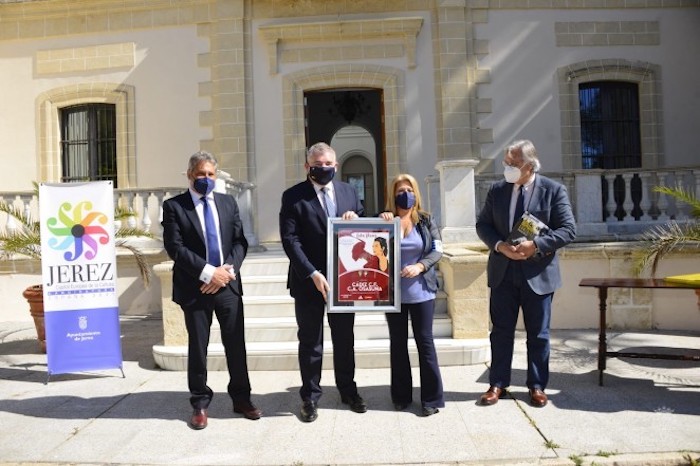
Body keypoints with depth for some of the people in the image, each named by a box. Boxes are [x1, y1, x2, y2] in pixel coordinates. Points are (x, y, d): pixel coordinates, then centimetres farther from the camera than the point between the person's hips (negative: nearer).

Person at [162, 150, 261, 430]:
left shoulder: (228, 203, 11)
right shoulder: (174, 206, 0)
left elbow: (240, 241, 6)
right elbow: (175, 248, -9)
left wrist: (228, 270, -10)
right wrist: (208, 272, -16)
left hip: (228, 284, 3)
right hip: (195, 287, -3)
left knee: (236, 344, 8)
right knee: (198, 347, 7)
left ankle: (241, 399, 23)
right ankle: (200, 404, 22)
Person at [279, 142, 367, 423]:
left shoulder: (348, 191, 6)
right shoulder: (293, 196, -6)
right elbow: (290, 240, -13)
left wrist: (355, 219, -11)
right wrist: (313, 274, -22)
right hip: (309, 281, -3)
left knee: (345, 338, 16)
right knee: (310, 342, 9)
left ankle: (348, 390, 32)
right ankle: (310, 397, 23)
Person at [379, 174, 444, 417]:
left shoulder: (426, 220, 1)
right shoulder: (384, 220, 2)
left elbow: (437, 250, -2)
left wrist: (420, 266, -18)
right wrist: (381, 222, -15)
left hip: (422, 292, -1)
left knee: (425, 341, 4)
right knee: (397, 343, 10)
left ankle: (431, 398, 14)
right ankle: (401, 396, 23)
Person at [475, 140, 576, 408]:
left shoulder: (553, 190, -5)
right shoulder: (497, 190, 3)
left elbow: (568, 229, -8)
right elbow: (483, 225, 6)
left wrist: (535, 245, -20)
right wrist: (499, 245, -13)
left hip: (538, 274, -2)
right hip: (503, 272, 2)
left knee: (538, 334, 9)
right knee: (501, 331, 9)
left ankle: (537, 386, 24)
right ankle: (498, 384, 21)